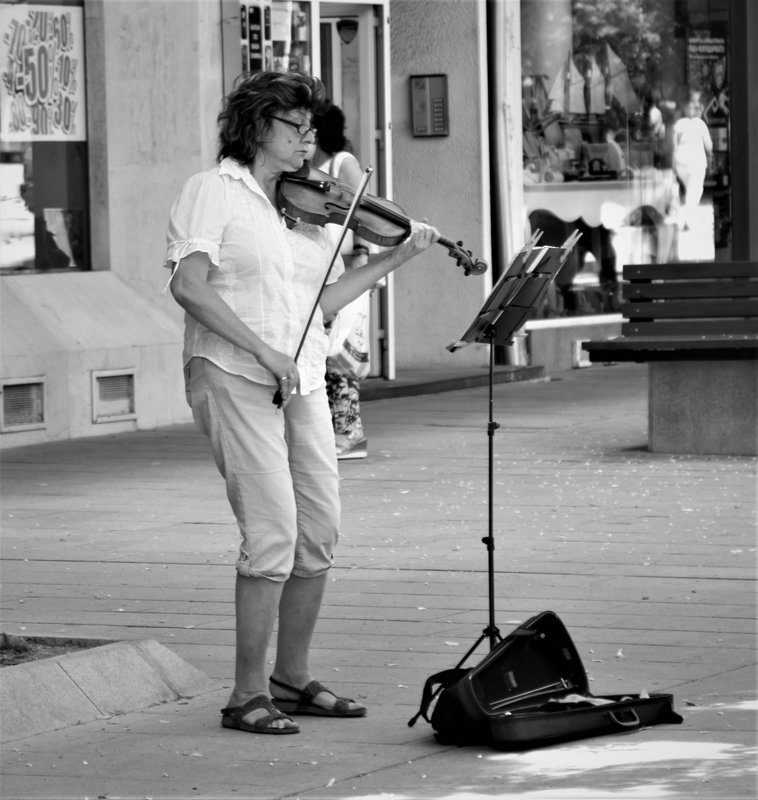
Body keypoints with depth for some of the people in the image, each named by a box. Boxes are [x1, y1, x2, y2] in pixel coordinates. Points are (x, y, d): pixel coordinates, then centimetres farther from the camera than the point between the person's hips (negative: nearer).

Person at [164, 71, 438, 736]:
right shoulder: (214, 192, -4)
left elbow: (323, 302, 15)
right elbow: (189, 286, -17)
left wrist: (395, 258, 9)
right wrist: (264, 351, -21)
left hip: (302, 383, 7)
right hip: (235, 379, -7)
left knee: (321, 535, 7)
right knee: (273, 532, -13)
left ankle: (293, 679, 22)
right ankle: (248, 695, -6)